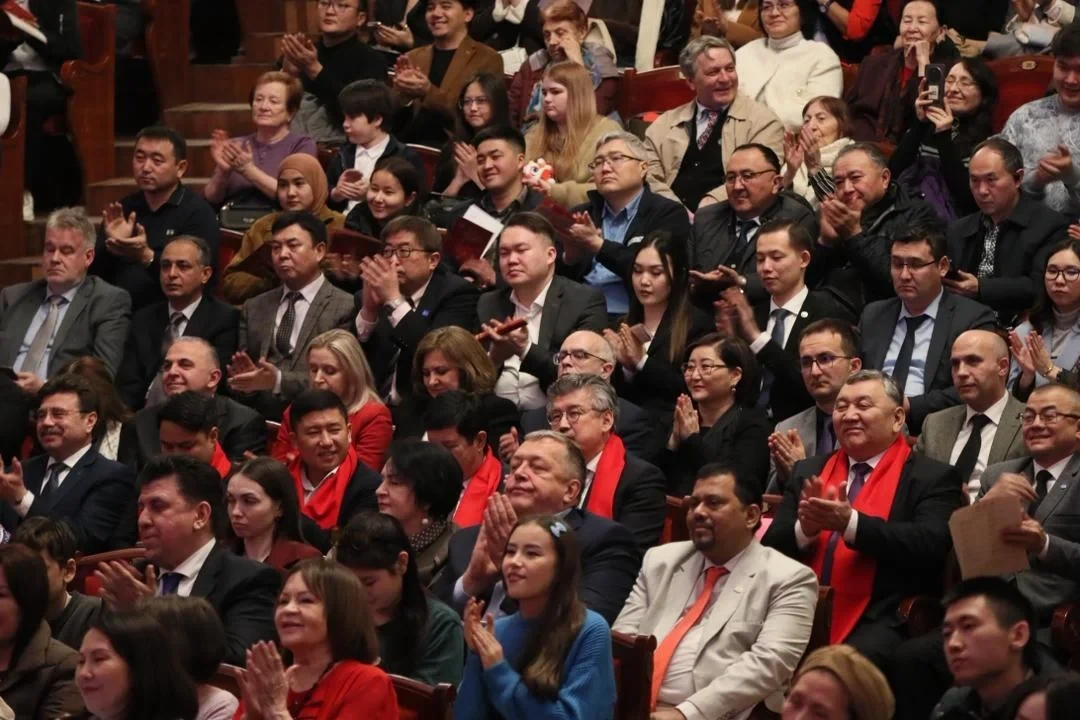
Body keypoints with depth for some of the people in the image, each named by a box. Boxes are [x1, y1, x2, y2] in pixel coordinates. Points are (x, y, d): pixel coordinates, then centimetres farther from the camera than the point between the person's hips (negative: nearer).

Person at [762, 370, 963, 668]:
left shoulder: (932, 477, 6)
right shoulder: (808, 473, 20)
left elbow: (930, 546, -11)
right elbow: (771, 549, 13)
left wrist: (851, 523, -21)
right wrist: (804, 529, -10)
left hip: (880, 623, -4)